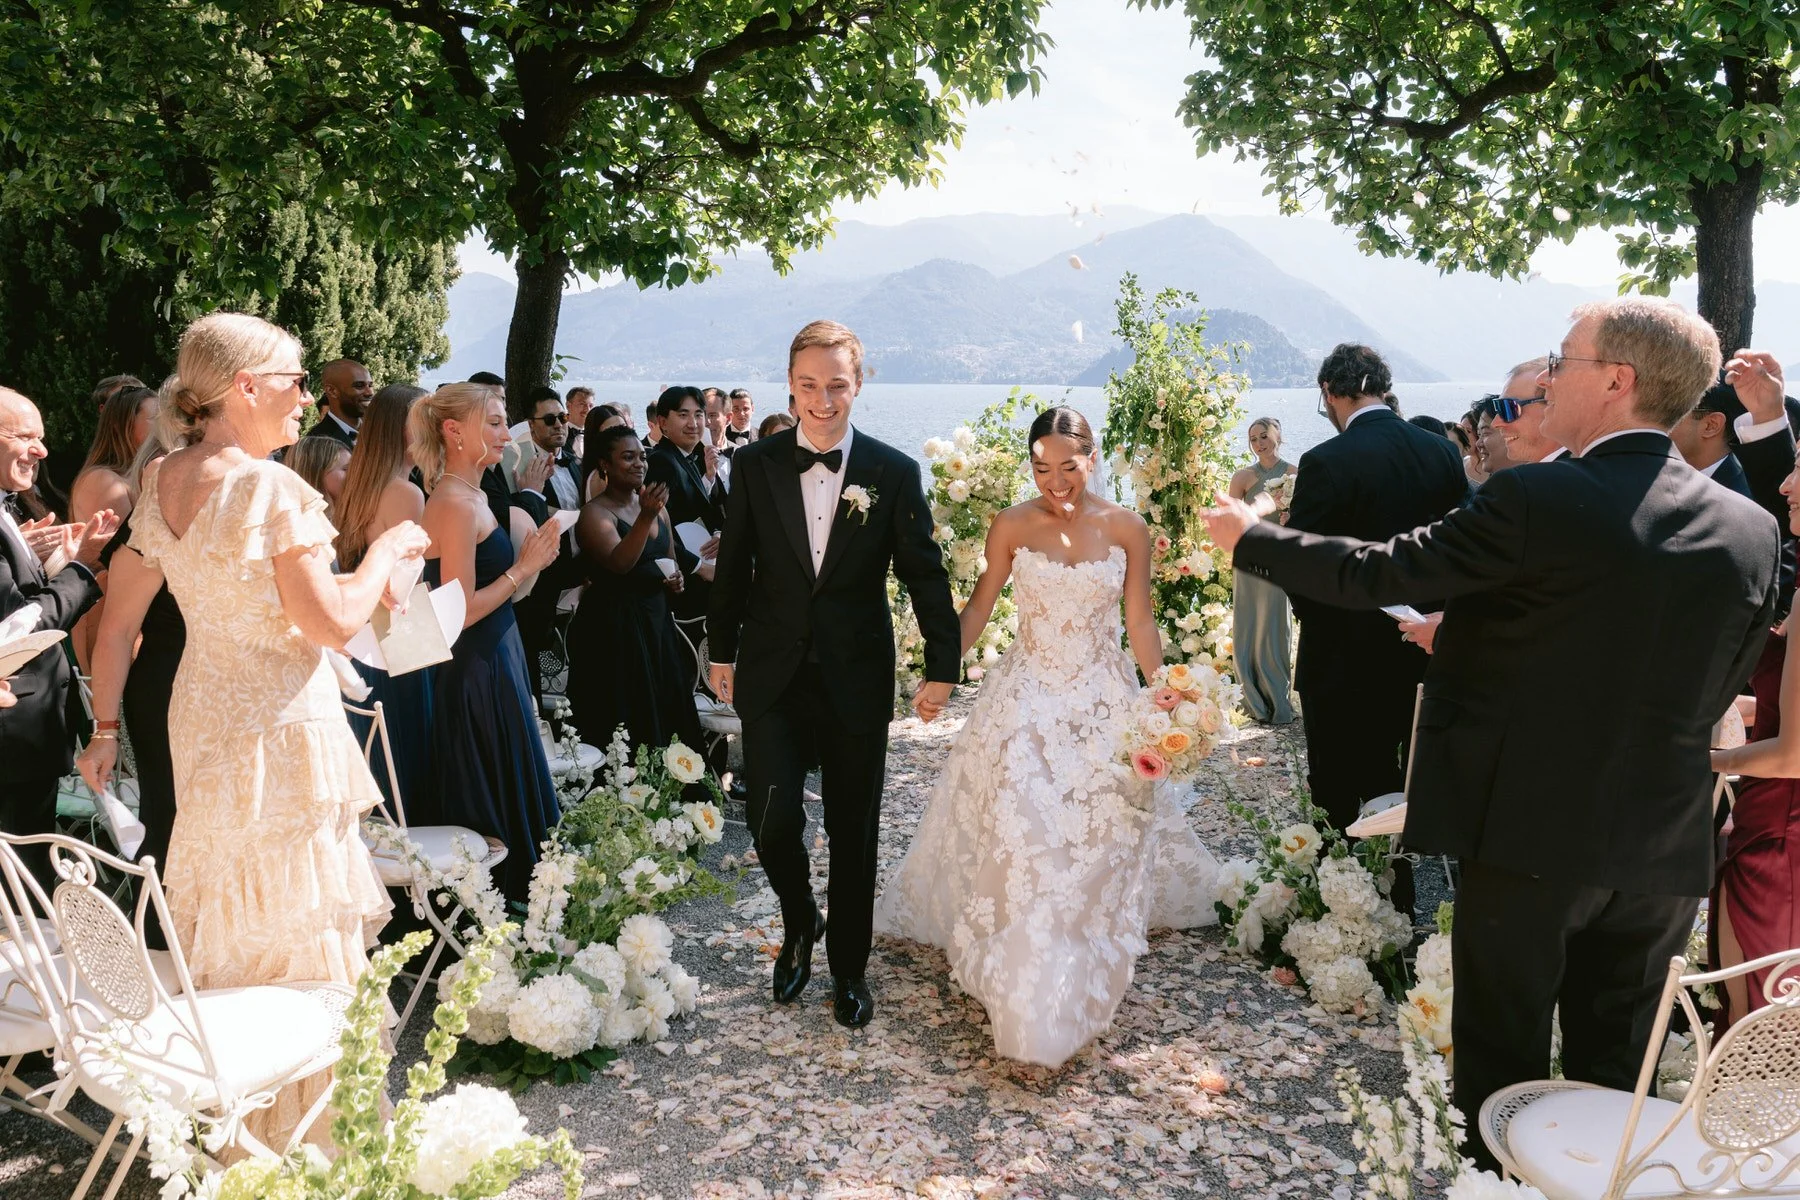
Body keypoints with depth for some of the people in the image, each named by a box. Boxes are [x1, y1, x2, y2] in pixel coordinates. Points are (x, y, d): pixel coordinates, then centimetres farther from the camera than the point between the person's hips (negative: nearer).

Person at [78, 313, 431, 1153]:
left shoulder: (160, 484, 4)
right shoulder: (272, 489, -20)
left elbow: (122, 616, 10)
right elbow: (335, 621, -21)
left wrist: (108, 725, 17)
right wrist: (388, 549, -6)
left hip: (202, 726, 8)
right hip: (282, 733, -8)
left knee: (225, 913, 21)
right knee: (297, 919, 5)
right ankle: (303, 1121, 18)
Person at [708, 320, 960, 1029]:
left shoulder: (895, 473, -4)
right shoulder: (756, 465, -1)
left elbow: (925, 574, -1)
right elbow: (733, 567, 7)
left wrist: (943, 667, -3)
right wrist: (723, 652, 11)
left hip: (858, 682, 0)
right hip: (773, 678, 1)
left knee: (854, 836, 10)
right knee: (773, 821, -8)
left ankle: (849, 969, 31)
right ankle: (800, 924, 26)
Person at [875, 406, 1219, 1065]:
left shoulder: (1127, 529, -4)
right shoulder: (1012, 526, -6)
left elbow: (1140, 623, 1)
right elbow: (980, 606, 2)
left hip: (1103, 700, 1)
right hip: (1026, 696, -1)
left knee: (1101, 832, 7)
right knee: (1018, 831, -6)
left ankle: (1087, 960, 30)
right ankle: (1025, 977, 9)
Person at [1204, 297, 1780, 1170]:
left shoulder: (1533, 502, -18)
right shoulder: (1752, 529, 0)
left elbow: (1372, 574, -12)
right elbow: (1723, 684, 10)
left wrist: (1250, 538, 4)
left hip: (1530, 831, -5)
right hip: (1667, 851, 5)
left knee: (1503, 1062, 13)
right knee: (1619, 1075, 19)